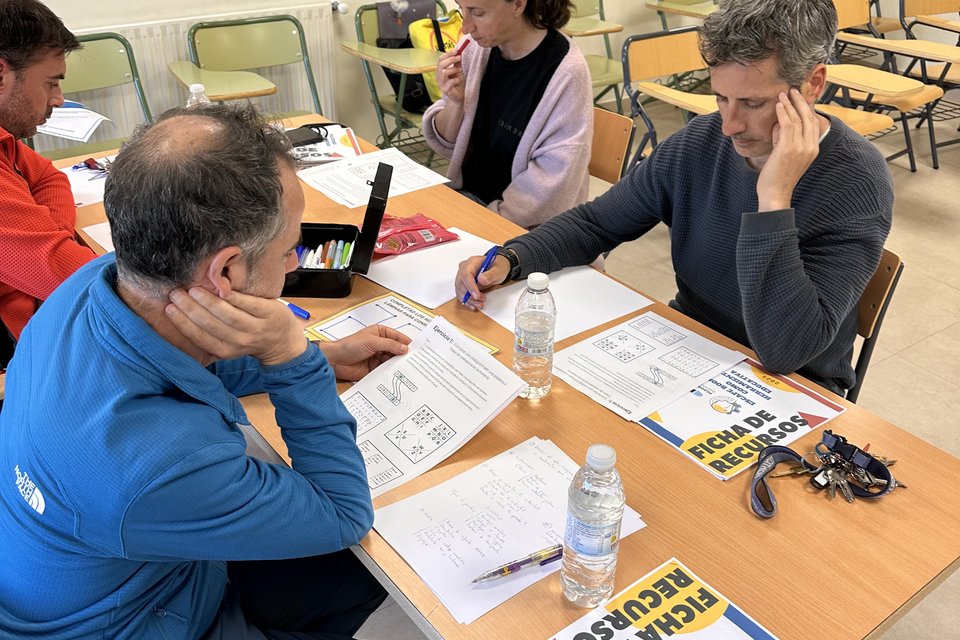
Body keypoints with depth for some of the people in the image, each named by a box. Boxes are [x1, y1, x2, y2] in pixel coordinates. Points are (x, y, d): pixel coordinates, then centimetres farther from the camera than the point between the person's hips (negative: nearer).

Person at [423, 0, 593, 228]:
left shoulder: (565, 71, -19)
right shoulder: (475, 47, -2)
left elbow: (552, 178, -16)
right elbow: (446, 144, 5)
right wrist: (455, 102, -14)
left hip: (525, 224, -6)